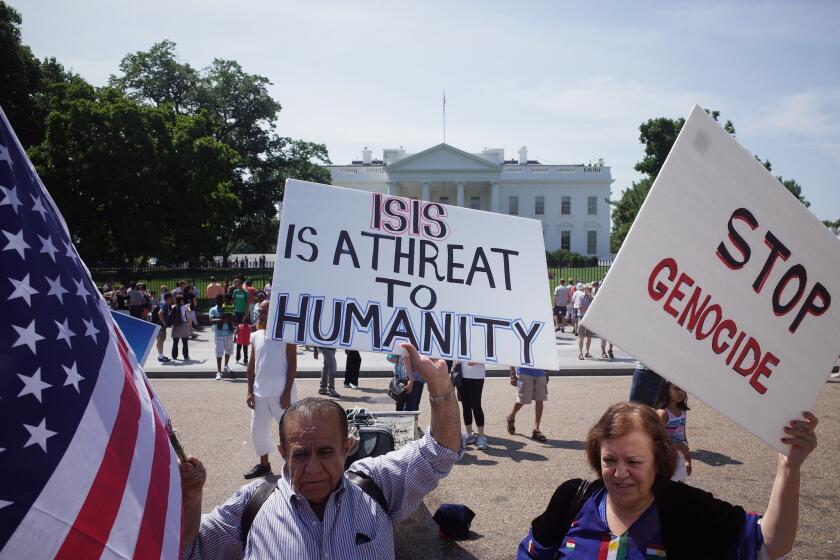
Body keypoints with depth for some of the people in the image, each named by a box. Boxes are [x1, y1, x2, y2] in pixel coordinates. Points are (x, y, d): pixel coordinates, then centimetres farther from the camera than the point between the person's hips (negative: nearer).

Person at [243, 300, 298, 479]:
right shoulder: (256, 336, 9)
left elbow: (292, 365, -11)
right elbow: (252, 364, 13)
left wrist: (287, 392, -15)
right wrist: (250, 391, 7)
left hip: (280, 392, -7)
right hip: (259, 392, 7)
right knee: (258, 429, 15)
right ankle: (263, 464, 32)